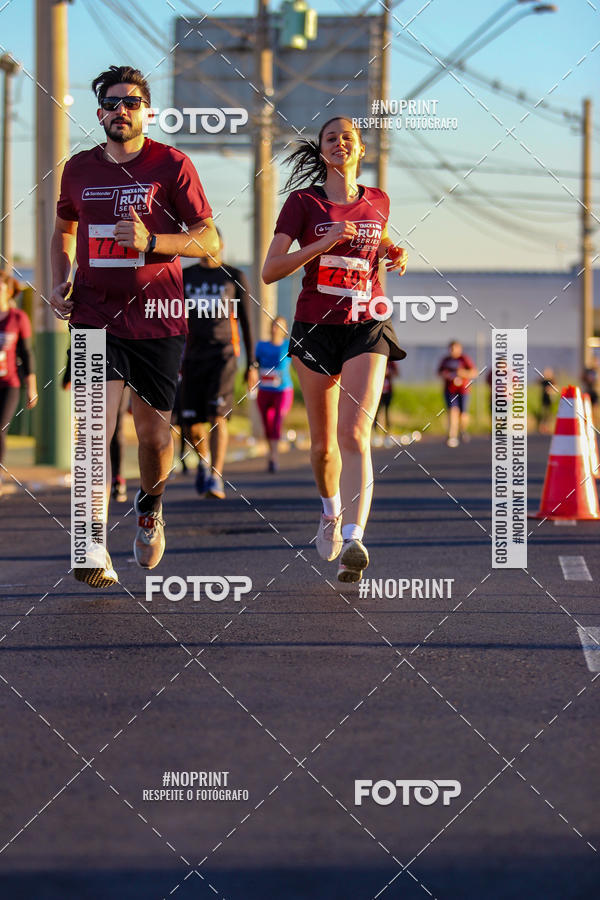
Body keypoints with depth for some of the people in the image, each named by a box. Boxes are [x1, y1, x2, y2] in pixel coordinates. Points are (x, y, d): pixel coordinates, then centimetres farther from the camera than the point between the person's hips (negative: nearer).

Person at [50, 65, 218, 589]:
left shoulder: (172, 165, -1)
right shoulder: (79, 169, 9)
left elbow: (209, 240, -4)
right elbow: (64, 229, 27)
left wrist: (151, 240, -20)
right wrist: (61, 281, 10)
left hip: (157, 318, -1)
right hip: (94, 316, 1)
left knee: (153, 431, 8)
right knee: (96, 427, -14)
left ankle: (151, 506, 41)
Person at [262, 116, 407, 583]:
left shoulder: (378, 202, 8)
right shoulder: (304, 202, -1)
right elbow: (270, 271, -7)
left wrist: (395, 254, 7)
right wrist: (323, 244, -18)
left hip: (366, 326, 0)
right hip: (316, 327, 0)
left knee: (354, 433, -18)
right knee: (323, 443, 10)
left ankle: (354, 541, -30)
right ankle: (331, 511, 41)